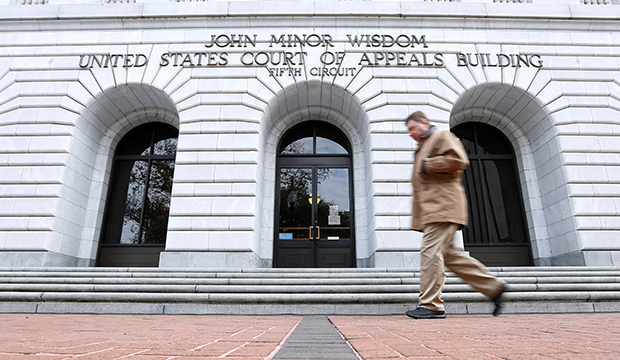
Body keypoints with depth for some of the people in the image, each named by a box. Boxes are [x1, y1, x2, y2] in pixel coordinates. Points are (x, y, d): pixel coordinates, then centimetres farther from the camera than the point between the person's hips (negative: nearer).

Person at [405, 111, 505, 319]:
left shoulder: (442, 137, 3)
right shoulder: (422, 147, 30)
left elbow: (458, 160, -15)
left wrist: (427, 165, -9)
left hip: (442, 206, -10)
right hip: (431, 209, 10)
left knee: (432, 253, -14)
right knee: (447, 255, 7)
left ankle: (431, 305, -10)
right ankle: (493, 287, 15)